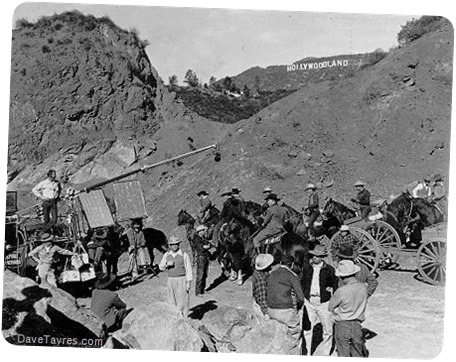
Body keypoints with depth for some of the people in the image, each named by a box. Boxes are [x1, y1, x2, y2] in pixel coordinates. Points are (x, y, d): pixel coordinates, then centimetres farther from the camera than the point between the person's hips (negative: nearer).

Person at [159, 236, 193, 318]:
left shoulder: (184, 255, -8)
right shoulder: (166, 255, 4)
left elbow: (189, 269, -6)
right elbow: (161, 267, 11)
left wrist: (189, 282, -10)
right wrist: (167, 264, -11)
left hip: (181, 280, -4)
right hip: (171, 280, 4)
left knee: (182, 301, -4)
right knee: (172, 302, 7)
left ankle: (184, 319, 4)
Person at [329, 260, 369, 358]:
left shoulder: (341, 291, -23)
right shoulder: (363, 287, -9)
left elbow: (330, 307, -8)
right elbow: (363, 304, 7)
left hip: (342, 326, -4)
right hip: (357, 325, 5)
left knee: (343, 355, 10)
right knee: (358, 355, 19)